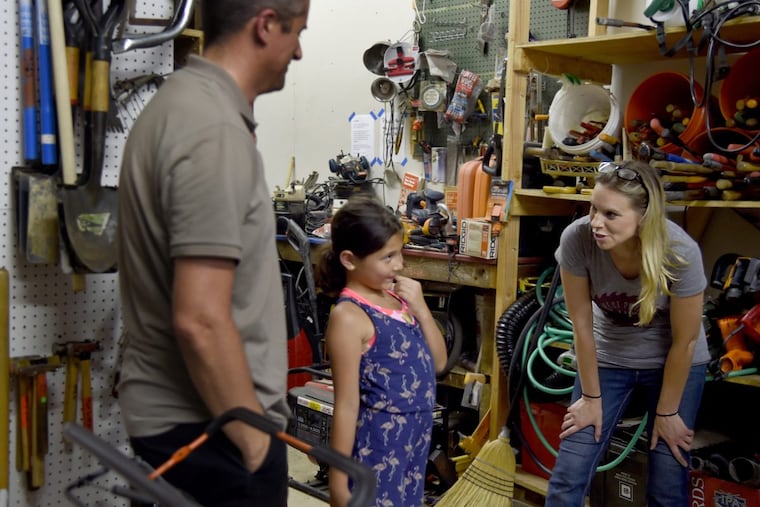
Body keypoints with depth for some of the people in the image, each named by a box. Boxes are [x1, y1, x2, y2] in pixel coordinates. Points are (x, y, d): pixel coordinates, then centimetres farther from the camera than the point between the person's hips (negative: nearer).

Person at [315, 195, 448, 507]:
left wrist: (421, 309, -5)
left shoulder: (397, 298, 4)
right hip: (377, 446, -7)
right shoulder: (349, 316, -17)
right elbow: (346, 406, -17)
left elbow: (438, 363, 9)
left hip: (416, 439, 7)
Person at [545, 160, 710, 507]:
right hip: (607, 357, 1)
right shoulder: (577, 239, -27)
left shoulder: (680, 252, -30)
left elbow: (684, 342, -16)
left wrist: (667, 411, -7)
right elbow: (582, 325, -15)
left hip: (673, 362, -1)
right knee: (567, 477, -4)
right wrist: (591, 397, -6)